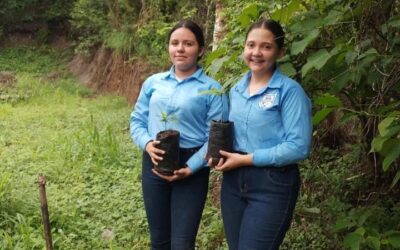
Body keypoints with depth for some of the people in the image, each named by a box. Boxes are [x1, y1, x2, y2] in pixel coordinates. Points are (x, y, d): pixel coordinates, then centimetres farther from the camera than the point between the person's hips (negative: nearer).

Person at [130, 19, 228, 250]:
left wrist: (190, 168, -17)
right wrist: (147, 143, -11)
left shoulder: (212, 88, -5)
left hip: (191, 169, -3)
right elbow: (137, 120, 9)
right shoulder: (153, 82, 6)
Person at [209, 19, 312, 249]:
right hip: (233, 180, 7)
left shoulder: (290, 90, -13)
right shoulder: (236, 90, 9)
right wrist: (219, 152, -2)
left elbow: (298, 147, -19)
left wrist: (247, 159, -17)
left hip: (272, 185, -6)